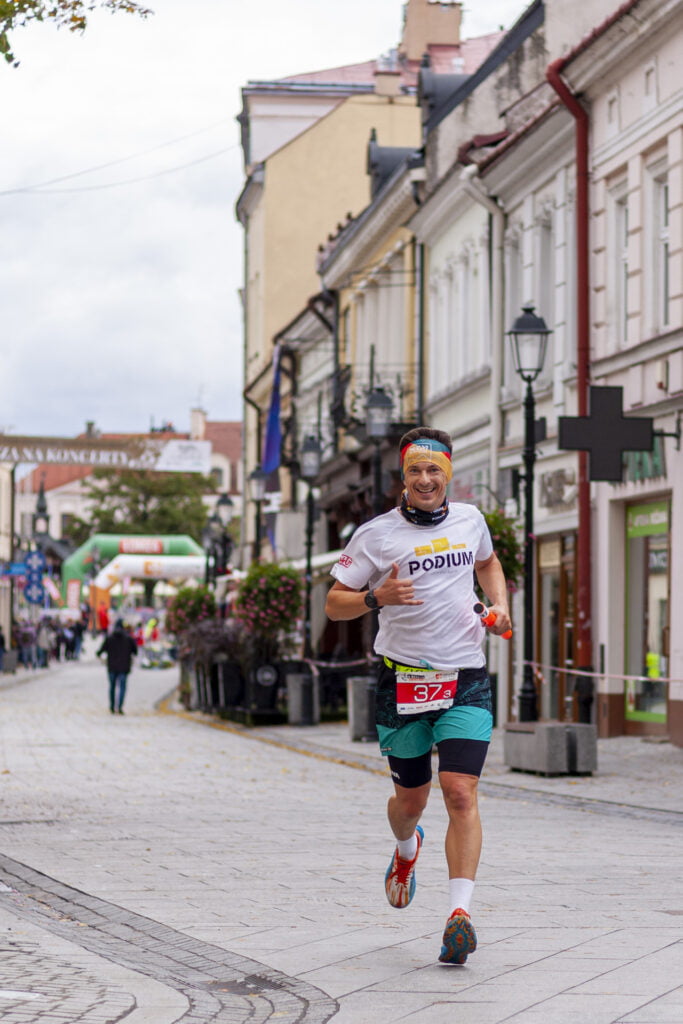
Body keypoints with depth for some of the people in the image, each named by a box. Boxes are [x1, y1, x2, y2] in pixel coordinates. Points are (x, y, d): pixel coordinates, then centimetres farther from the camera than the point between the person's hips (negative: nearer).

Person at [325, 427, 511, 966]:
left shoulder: (470, 519, 7)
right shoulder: (377, 534, -3)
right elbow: (334, 603, 0)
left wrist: (500, 604, 10)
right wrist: (376, 597, -20)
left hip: (466, 680, 1)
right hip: (404, 678, -1)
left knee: (461, 793, -13)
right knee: (410, 799, 11)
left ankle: (460, 912, -16)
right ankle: (407, 849, 47)